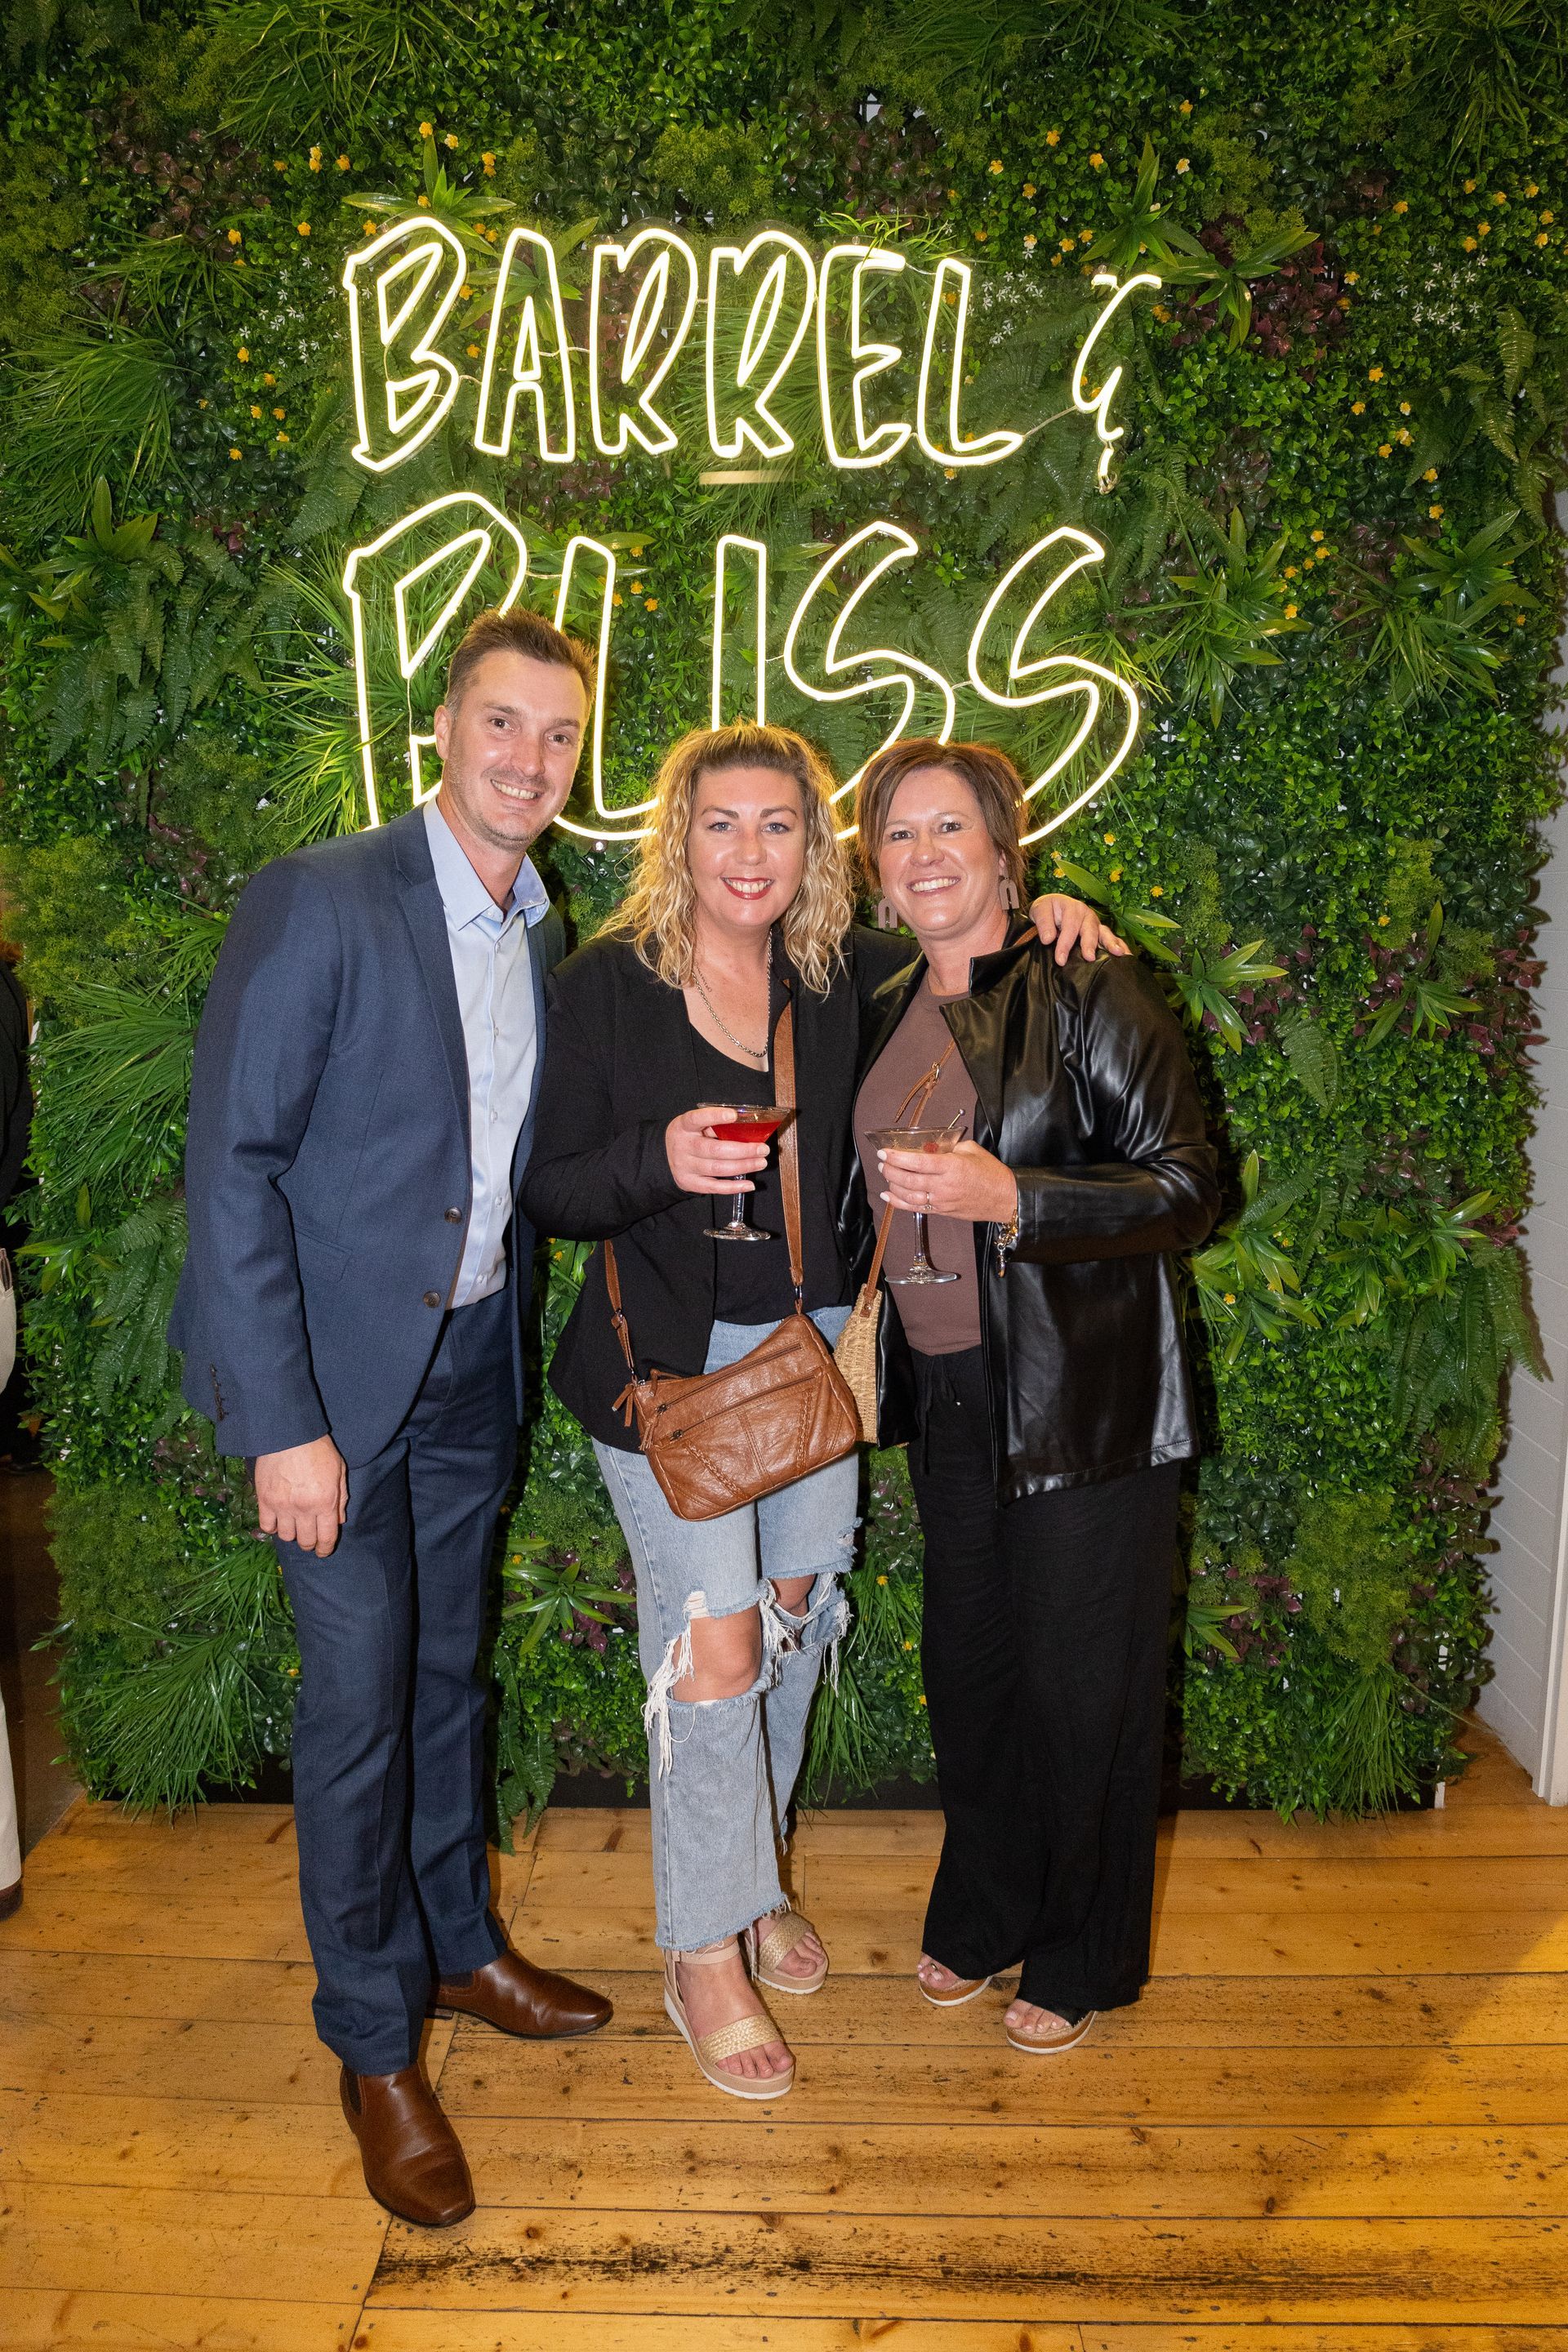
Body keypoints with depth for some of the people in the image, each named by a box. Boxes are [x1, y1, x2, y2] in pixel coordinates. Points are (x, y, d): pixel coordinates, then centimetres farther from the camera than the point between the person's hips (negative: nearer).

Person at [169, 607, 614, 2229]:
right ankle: (376, 2048, 22)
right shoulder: (318, 902, -15)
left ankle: (456, 1944, 40)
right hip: (338, 1372, -6)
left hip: (473, 1366, 6)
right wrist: (282, 1423, -20)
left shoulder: (550, 942, 5)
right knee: (358, 1698, 2)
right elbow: (231, 1165, -17)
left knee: (446, 1672, 19)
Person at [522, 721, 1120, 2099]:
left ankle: (753, 1875, 38)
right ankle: (703, 1953, 15)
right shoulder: (605, 987, -9)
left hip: (814, 1347, 4)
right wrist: (660, 1163, -28)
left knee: (794, 1615, 14)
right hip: (670, 1359, -4)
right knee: (714, 1643, -6)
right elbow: (552, 1194, -8)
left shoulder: (841, 978, 1)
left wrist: (1044, 915, -1)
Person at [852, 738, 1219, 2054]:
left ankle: (1082, 1960, 29)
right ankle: (982, 1916, 38)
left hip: (1084, 1396, -6)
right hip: (949, 1392, 6)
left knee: (1083, 1681, 6)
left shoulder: (1088, 993, -11)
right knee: (969, 1664, 16)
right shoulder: (890, 1018, 10)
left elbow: (1187, 1190, -14)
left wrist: (1009, 1197, -25)